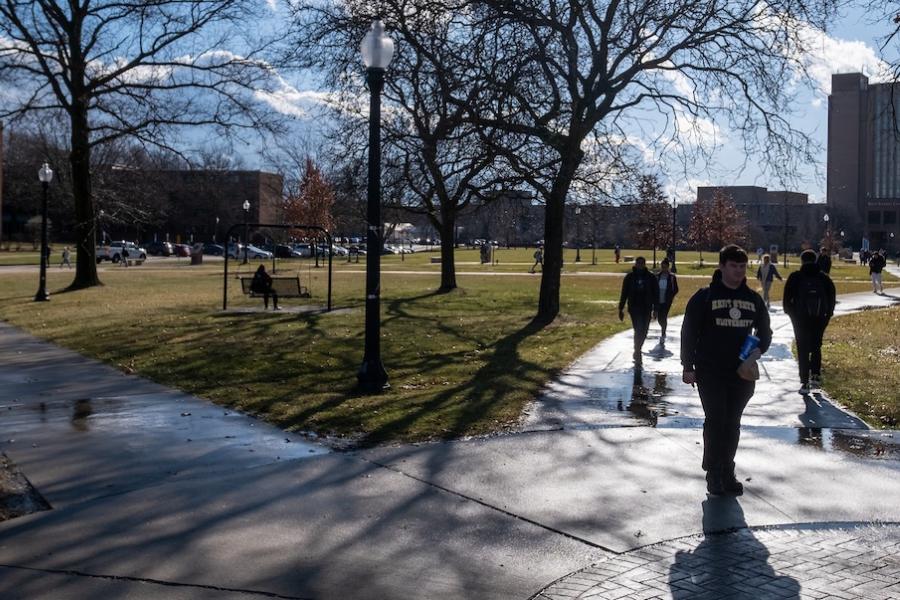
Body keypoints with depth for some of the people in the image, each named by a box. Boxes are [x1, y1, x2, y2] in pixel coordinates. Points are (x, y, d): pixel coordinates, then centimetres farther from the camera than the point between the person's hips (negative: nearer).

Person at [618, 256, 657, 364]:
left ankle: (637, 351, 28)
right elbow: (624, 293, 4)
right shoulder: (629, 277, 1)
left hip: (646, 309, 2)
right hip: (634, 309, -2)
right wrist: (621, 309, 2)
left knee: (643, 331, 8)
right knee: (638, 330, -10)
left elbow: (656, 293, 5)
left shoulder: (651, 277, 2)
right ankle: (637, 353, -7)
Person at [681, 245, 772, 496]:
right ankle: (714, 473, 4)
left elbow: (765, 331, 19)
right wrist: (688, 366, -8)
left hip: (741, 373, 4)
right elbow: (688, 332, -4)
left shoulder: (753, 299, 9)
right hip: (710, 372, -4)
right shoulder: (705, 297, -4)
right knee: (715, 420, -7)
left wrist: (759, 349, -3)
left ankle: (727, 473, 19)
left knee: (732, 423, 9)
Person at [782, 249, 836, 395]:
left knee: (803, 351, 2)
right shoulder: (824, 278, 3)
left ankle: (805, 383, -2)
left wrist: (790, 312, 7)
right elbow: (831, 297, 3)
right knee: (816, 347, 19)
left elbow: (787, 297, -6)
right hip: (819, 319, 2)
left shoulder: (795, 277, -4)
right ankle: (816, 375, 9)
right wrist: (828, 314, 11)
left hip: (800, 319, -2)